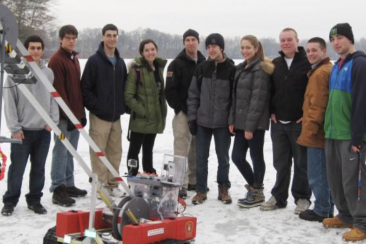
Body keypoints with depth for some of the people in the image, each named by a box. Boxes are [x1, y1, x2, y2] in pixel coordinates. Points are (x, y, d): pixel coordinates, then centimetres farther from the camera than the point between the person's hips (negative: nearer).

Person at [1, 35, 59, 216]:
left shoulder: (49, 73, 5)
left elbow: (53, 98, 10)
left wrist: (53, 120, -2)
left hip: (44, 130, 3)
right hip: (22, 130, -3)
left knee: (39, 169, 11)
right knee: (17, 169, 2)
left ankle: (35, 200, 23)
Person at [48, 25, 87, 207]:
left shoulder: (74, 59, 17)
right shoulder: (57, 60, -10)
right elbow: (58, 90, -16)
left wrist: (81, 113, 17)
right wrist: (68, 115, -18)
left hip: (75, 114, 8)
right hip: (64, 116, -8)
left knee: (70, 152, 13)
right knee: (61, 151, -5)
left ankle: (68, 185, 20)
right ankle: (58, 190, -1)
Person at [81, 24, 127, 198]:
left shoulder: (120, 62, 13)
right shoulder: (94, 61, -6)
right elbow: (85, 88, -9)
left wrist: (122, 107, 8)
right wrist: (96, 106, -13)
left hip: (116, 115, 6)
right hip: (99, 116, -6)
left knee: (115, 152, 10)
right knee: (99, 152, -2)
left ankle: (112, 184, 20)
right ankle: (100, 185, 7)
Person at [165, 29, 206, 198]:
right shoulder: (177, 64, -3)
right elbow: (170, 90, -8)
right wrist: (181, 109, -13)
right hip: (183, 113, -5)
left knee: (196, 149, 12)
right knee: (182, 149, -10)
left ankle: (193, 181, 23)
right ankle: (181, 184, -9)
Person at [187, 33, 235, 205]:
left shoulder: (231, 69, -5)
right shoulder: (201, 69, 4)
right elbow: (193, 94, 6)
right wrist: (192, 118, 2)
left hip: (222, 122, -2)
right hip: (202, 121, 3)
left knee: (223, 157, 9)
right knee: (201, 157, 7)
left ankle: (223, 189, 24)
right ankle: (201, 190, 18)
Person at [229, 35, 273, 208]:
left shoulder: (260, 69, -10)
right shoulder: (241, 68, 16)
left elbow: (258, 99, -16)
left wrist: (250, 125, -18)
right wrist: (232, 120, 10)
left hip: (255, 123, -8)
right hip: (241, 121, 8)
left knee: (256, 157, 3)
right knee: (237, 156, 9)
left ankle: (257, 193, 17)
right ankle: (253, 186, 28)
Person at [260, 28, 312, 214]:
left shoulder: (307, 63, -6)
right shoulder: (275, 64, 11)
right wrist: (271, 111, 6)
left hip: (299, 122, -5)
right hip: (278, 122, 5)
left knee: (301, 162, 4)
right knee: (281, 162, 12)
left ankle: (302, 198, 15)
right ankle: (279, 197, 21)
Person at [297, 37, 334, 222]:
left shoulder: (320, 73, -16)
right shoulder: (327, 70, 17)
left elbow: (317, 105, -21)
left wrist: (309, 129, -17)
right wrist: (310, 126, 18)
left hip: (316, 135, -10)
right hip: (323, 133, 10)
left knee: (316, 175, -1)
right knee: (325, 174, 15)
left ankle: (321, 211, 8)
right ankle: (327, 209, 24)